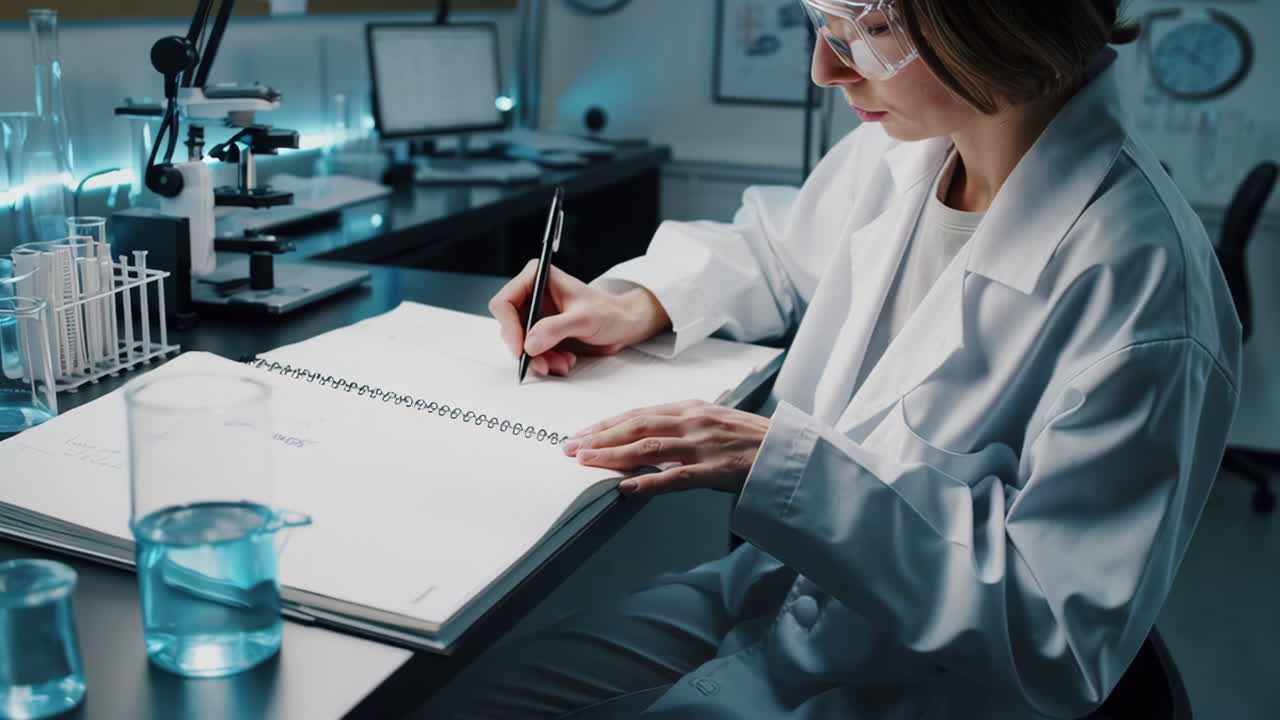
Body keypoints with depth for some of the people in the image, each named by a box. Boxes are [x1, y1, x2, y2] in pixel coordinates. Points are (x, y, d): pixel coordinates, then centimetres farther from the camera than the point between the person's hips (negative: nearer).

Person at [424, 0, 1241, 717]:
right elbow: (783, 246, 19)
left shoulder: (1141, 281, -25)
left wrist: (785, 464, -27)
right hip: (772, 591, 7)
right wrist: (642, 302, 0)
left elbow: (1063, 642, -24)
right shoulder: (905, 146, -4)